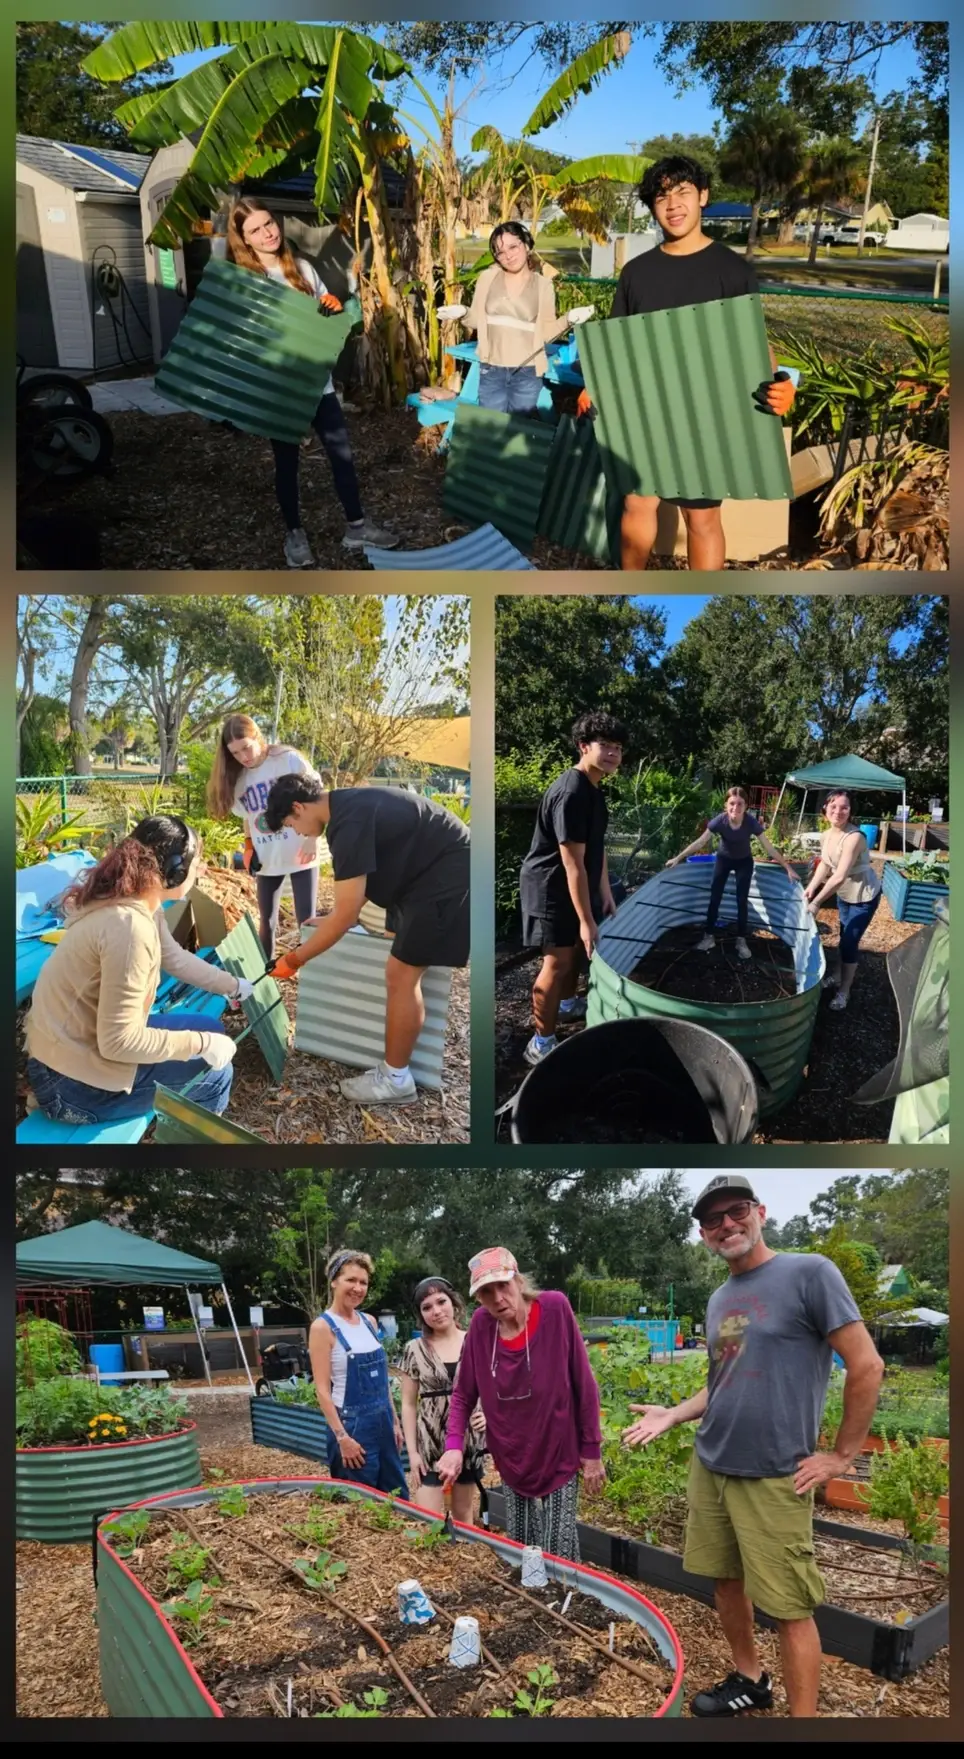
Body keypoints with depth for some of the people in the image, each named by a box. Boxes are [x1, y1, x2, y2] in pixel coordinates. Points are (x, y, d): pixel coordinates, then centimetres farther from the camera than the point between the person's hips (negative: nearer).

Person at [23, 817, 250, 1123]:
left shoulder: (138, 903, 2)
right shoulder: (131, 925, -29)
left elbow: (176, 959, 21)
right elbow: (119, 1042, -28)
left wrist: (233, 985, 30)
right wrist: (201, 1043, -19)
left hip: (83, 1043, 10)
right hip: (74, 1082, -10)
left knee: (211, 1030, 17)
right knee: (213, 1073, 1)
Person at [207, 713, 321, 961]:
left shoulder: (289, 760, -11)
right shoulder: (238, 777, 5)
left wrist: (312, 839, -16)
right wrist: (249, 848, 2)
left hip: (299, 855, -5)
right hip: (266, 861, 5)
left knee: (307, 921, -4)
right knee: (267, 922, 11)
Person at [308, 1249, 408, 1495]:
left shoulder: (369, 1321, 8)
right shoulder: (323, 1327, -12)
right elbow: (322, 1389, -14)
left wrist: (395, 1421, 14)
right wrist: (341, 1437, -18)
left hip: (382, 1421, 7)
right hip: (352, 1424, -7)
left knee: (398, 1498, 13)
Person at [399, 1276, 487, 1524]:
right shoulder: (415, 1350, -2)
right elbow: (409, 1404, 0)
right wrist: (412, 1451, -6)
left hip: (469, 1441, 1)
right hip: (430, 1443, -1)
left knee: (463, 1515, 13)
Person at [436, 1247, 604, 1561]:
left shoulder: (554, 1308, -17)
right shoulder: (481, 1324, -8)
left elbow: (584, 1383, -12)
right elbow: (463, 1395, 0)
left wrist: (592, 1449, -9)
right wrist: (454, 1446, -15)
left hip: (559, 1456, -3)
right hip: (512, 1461, 4)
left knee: (558, 1556, -1)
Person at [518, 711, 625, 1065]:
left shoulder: (592, 789, 5)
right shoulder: (571, 793, -28)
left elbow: (596, 849, 14)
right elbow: (573, 864, -29)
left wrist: (606, 895, 15)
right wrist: (586, 920, -27)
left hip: (573, 886, 10)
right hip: (551, 888, -10)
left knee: (577, 947, 25)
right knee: (558, 960, -7)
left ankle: (568, 1003, 50)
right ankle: (541, 1044, 2)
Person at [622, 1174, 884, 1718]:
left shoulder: (809, 1272, -11)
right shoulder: (719, 1300, 11)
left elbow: (867, 1365, -12)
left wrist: (842, 1455, -10)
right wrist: (672, 1415, 9)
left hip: (774, 1477, -7)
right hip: (709, 1468, 7)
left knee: (789, 1607, -4)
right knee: (726, 1580, 16)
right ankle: (750, 1680, 36)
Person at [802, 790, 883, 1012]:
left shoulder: (854, 837, -33)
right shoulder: (827, 835, -8)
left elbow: (839, 877, -35)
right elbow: (825, 863, 8)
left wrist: (816, 903, -31)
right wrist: (812, 887, -7)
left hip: (864, 896, -7)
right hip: (844, 894, 7)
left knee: (850, 942, -1)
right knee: (844, 937, 23)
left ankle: (844, 991, 15)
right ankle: (837, 977, 42)